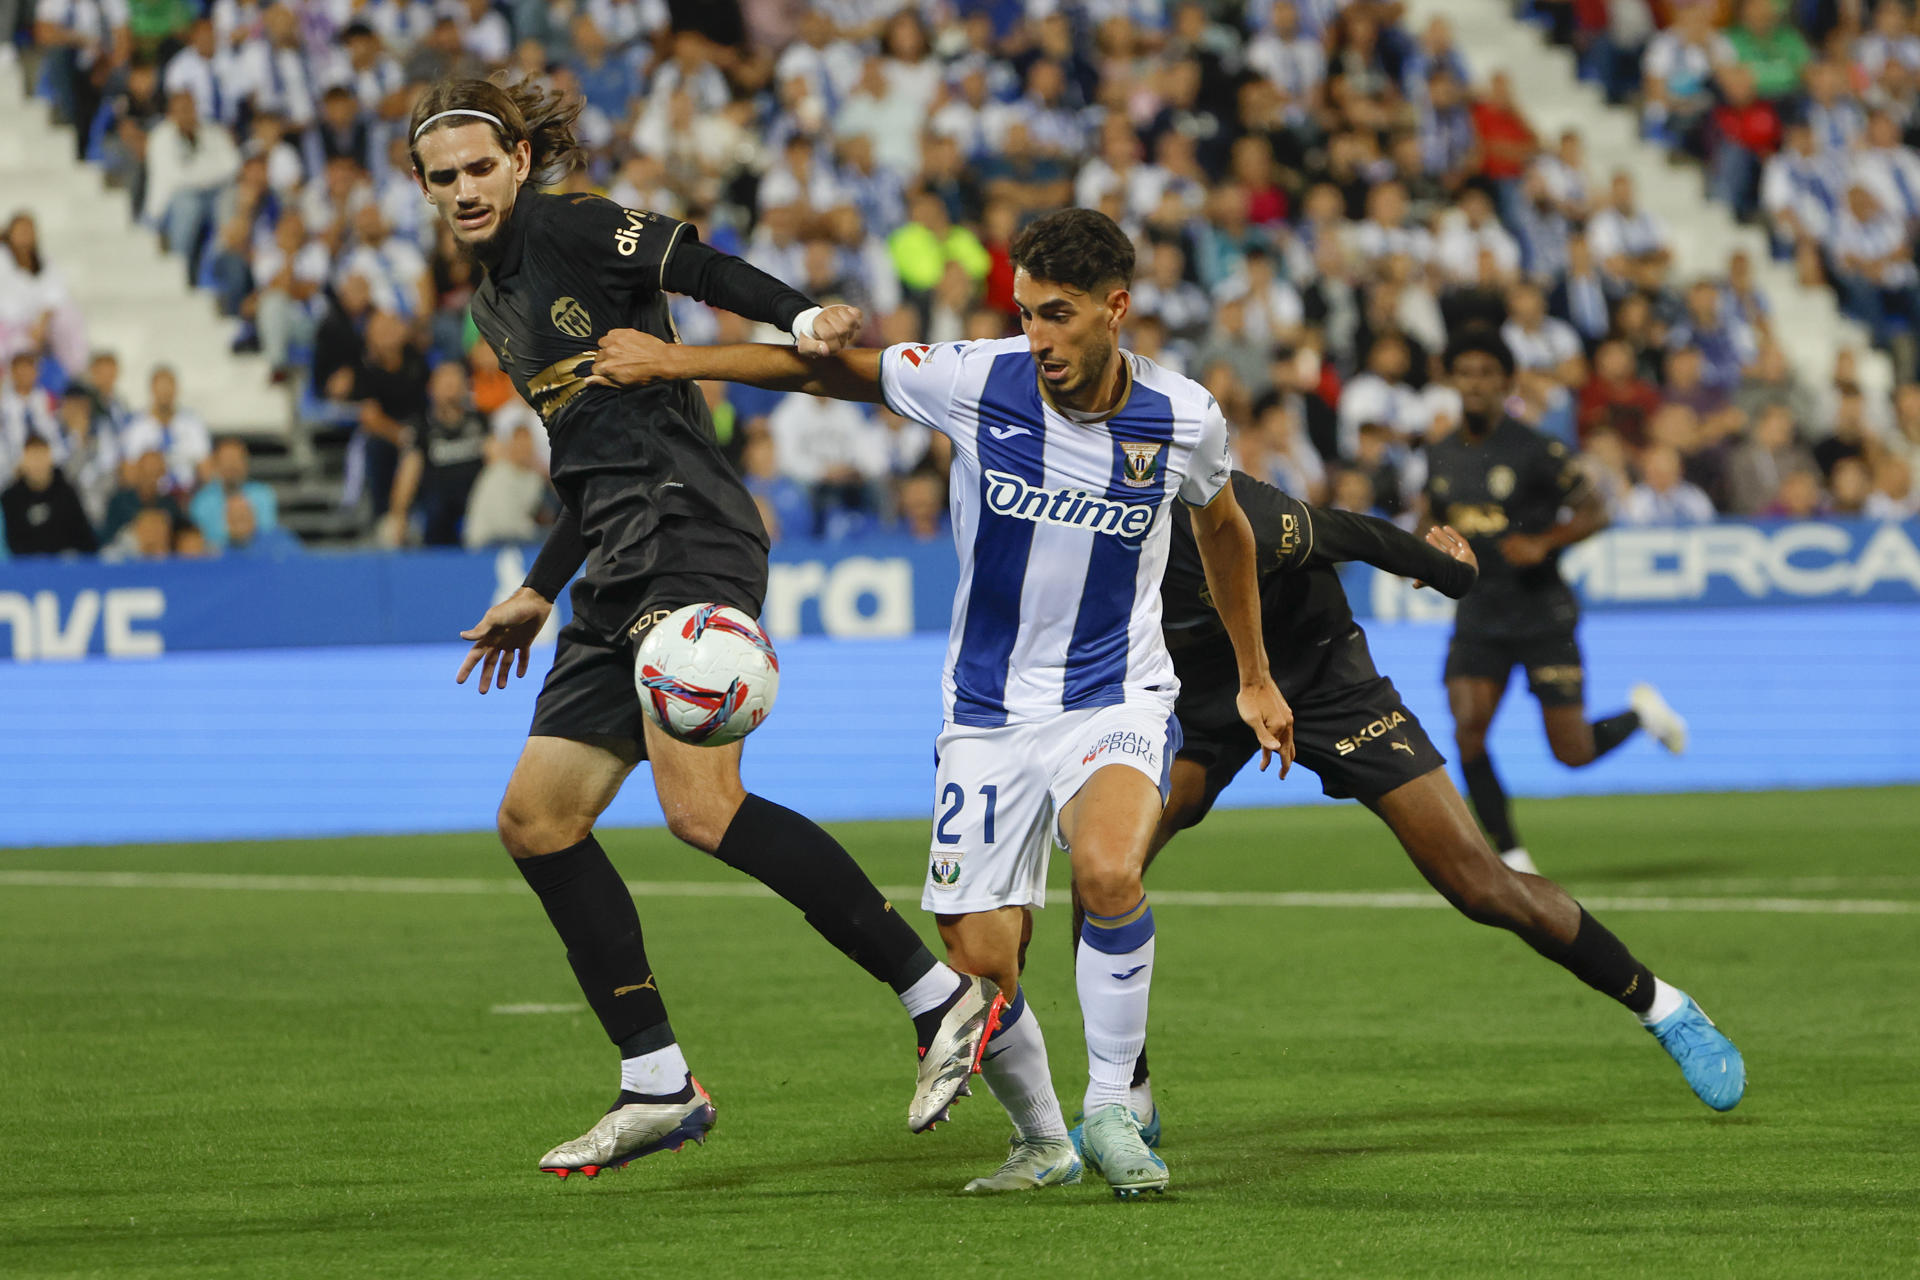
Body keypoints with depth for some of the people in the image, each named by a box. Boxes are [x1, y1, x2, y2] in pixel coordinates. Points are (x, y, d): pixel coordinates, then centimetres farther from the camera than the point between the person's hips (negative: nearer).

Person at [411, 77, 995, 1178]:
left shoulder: (568, 228, -1)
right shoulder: (497, 305, 24)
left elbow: (702, 270, -15)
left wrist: (804, 318, -33)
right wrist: (541, 593, 32)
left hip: (689, 538, -10)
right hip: (624, 570, 10)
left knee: (701, 806, -23)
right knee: (537, 818, 5)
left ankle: (944, 998, -19)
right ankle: (659, 1087, 7)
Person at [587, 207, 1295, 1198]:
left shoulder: (1183, 419, -8)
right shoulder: (974, 382, -12)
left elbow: (1223, 528, 14)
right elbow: (829, 368, 3)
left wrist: (1255, 678, 23)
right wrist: (671, 360, 1)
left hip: (1117, 699, -1)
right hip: (988, 713, 1)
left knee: (1109, 872, -33)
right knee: (978, 964, -6)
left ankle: (1111, 1110, -12)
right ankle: (1041, 1140, 24)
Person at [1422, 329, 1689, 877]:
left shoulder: (1535, 451, -11)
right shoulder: (1439, 456, 4)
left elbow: (1594, 513, -5)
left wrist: (1543, 543, -20)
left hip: (1543, 615, -4)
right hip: (1477, 619, 4)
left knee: (1573, 753, 0)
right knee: (1468, 732, -16)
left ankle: (1641, 713, 33)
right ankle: (1511, 857, -3)